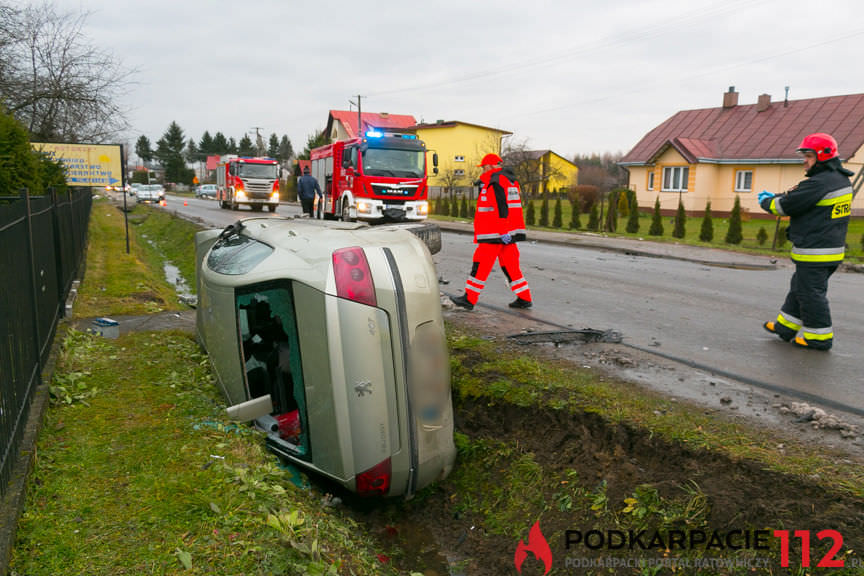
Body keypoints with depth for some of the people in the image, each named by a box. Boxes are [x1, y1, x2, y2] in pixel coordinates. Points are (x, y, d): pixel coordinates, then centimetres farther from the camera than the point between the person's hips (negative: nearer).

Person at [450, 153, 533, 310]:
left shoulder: (494, 182, -13)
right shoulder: (511, 181, 17)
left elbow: (501, 208, -22)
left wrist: (503, 232, -24)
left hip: (495, 234, -9)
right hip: (509, 232, 9)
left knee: (480, 266, -3)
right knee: (510, 265, 11)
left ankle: (469, 299, 1)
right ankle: (524, 299, 12)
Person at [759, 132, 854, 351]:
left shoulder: (820, 183, -21)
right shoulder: (840, 179, 13)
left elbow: (787, 206, -18)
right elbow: (798, 197, 18)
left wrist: (766, 202, 0)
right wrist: (774, 196, 11)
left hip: (814, 252, -10)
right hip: (832, 249, 10)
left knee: (811, 293, 0)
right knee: (800, 288, 18)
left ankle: (819, 337, 8)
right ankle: (786, 326, 28)